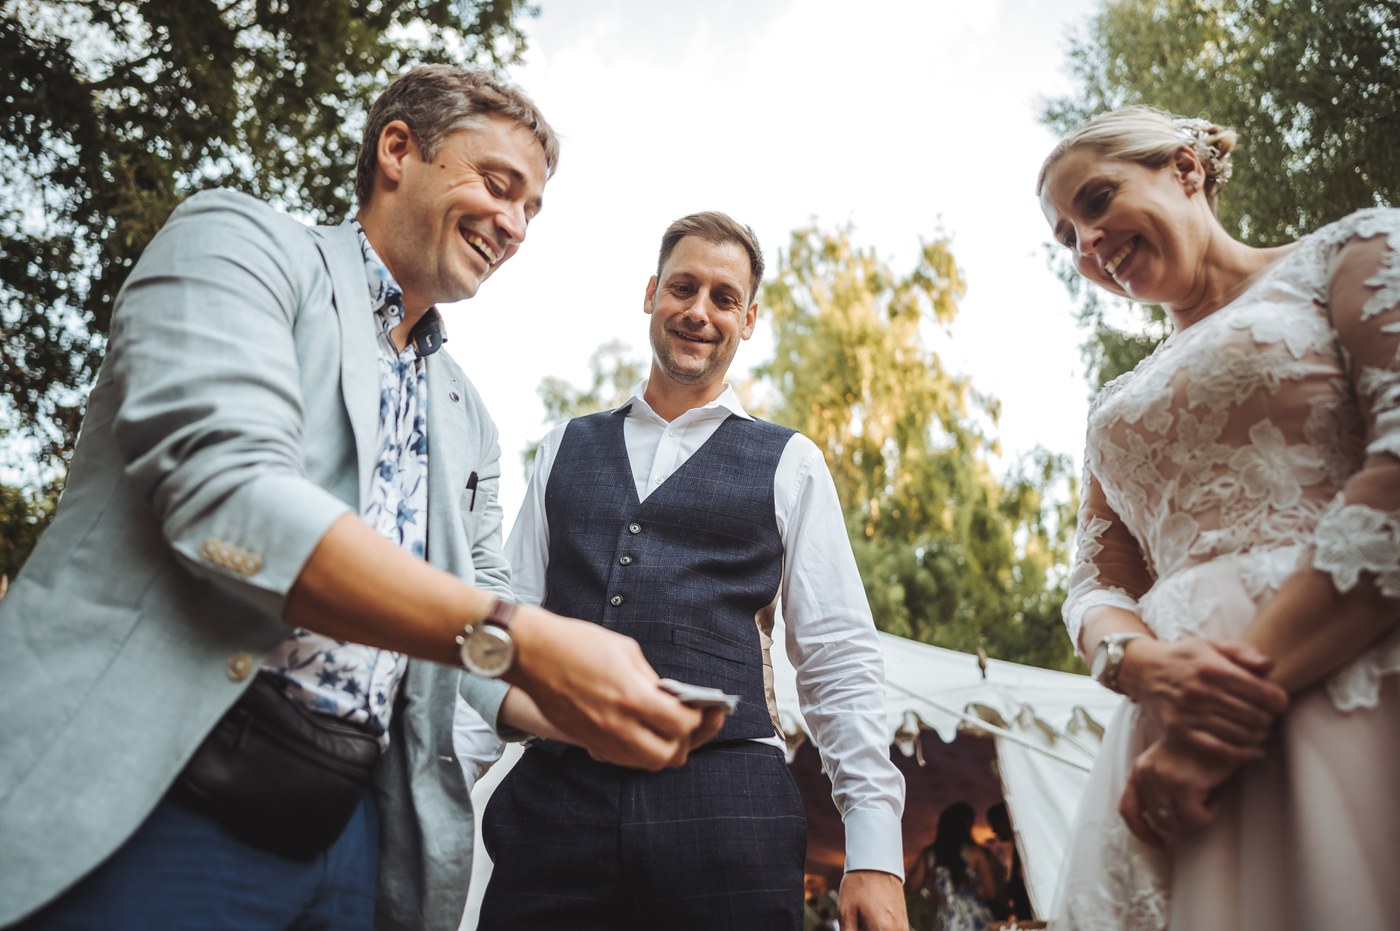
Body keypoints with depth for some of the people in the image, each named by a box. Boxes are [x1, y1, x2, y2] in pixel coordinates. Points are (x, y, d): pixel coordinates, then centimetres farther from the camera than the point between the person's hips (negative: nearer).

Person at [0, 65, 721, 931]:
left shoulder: (469, 418, 18)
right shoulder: (240, 241, -1)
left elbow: (479, 643, 15)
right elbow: (220, 492, -18)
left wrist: (589, 700, -6)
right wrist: (518, 639, -23)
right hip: (148, 805, -6)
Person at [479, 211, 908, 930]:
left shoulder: (789, 465, 8)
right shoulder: (564, 449, 16)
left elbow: (840, 660, 4)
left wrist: (875, 851, -4)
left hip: (724, 808, -1)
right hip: (554, 796, 2)